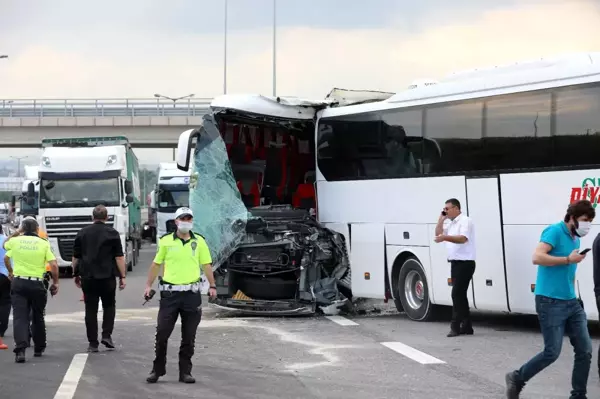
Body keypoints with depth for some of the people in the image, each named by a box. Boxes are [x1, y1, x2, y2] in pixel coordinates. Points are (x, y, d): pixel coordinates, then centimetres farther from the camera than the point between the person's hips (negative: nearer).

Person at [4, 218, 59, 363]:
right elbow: (54, 265, -6)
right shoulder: (44, 244, -1)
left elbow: (5, 245, 28)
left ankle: (20, 348, -23)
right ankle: (39, 348, 27)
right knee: (38, 317, 16)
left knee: (20, 317, -5)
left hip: (18, 282, 0)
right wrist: (55, 283, 4)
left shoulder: (15, 241, 3)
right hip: (37, 284, 0)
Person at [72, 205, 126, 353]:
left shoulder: (82, 233, 7)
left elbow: (75, 257, 10)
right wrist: (122, 276, -1)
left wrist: (76, 274, 19)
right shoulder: (112, 233, -2)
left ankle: (93, 343, 2)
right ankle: (107, 335, 1)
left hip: (88, 276, 2)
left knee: (91, 310, 4)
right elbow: (119, 257, -5)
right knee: (109, 306, 16)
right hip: (107, 276, -2)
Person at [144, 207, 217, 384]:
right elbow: (156, 264, 8)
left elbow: (207, 265, 8)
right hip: (170, 293, -1)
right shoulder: (166, 241, 3)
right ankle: (157, 369, 13)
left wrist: (212, 286, 0)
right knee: (162, 333, 0)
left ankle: (185, 372, 13)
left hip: (192, 294, 1)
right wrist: (148, 285, 4)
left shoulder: (199, 241, 5)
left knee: (188, 336, 5)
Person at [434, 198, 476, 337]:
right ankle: (466, 326, 14)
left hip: (465, 263, -9)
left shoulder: (465, 221, -11)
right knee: (460, 294, 10)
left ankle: (455, 326, -12)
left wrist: (445, 237, -37)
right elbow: (438, 234, 17)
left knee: (457, 294, -13)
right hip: (455, 262, 9)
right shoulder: (450, 223, 17)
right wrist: (441, 219, 7)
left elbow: (463, 239, -24)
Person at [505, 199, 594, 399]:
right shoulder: (554, 231, -11)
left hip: (571, 303, 8)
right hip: (550, 302, -8)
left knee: (585, 351, 2)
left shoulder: (575, 239, 15)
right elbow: (537, 257, -24)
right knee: (552, 352, -6)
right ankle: (517, 378, 15)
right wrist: (568, 259, -21)